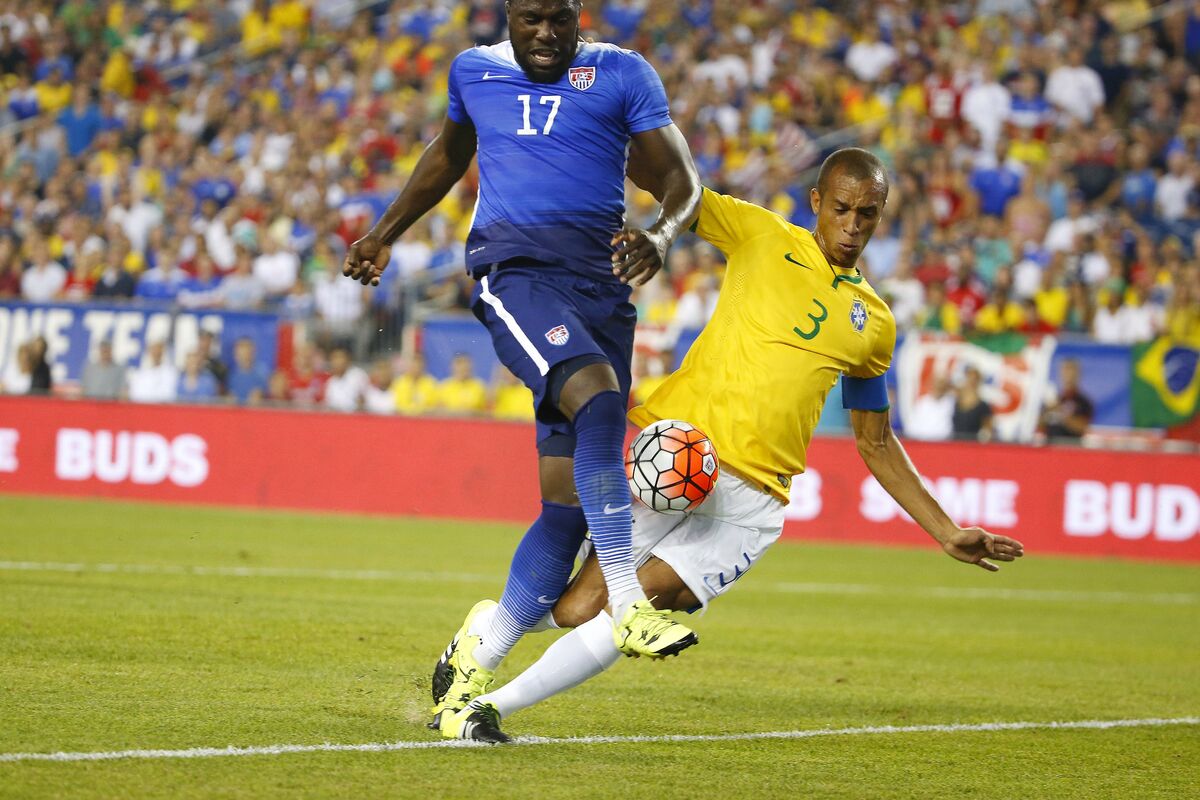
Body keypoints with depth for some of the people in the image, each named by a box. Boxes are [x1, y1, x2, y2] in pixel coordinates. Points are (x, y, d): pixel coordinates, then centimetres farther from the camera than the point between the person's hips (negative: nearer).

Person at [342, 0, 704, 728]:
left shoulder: (621, 75, 7)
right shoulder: (474, 72, 13)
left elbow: (683, 179, 4)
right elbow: (450, 153, 33)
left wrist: (661, 237, -17)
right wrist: (386, 234, 37)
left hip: (601, 286, 2)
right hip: (515, 273, -2)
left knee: (570, 499, -1)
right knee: (598, 398, -32)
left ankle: (473, 667, 13)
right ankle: (628, 605, -36)